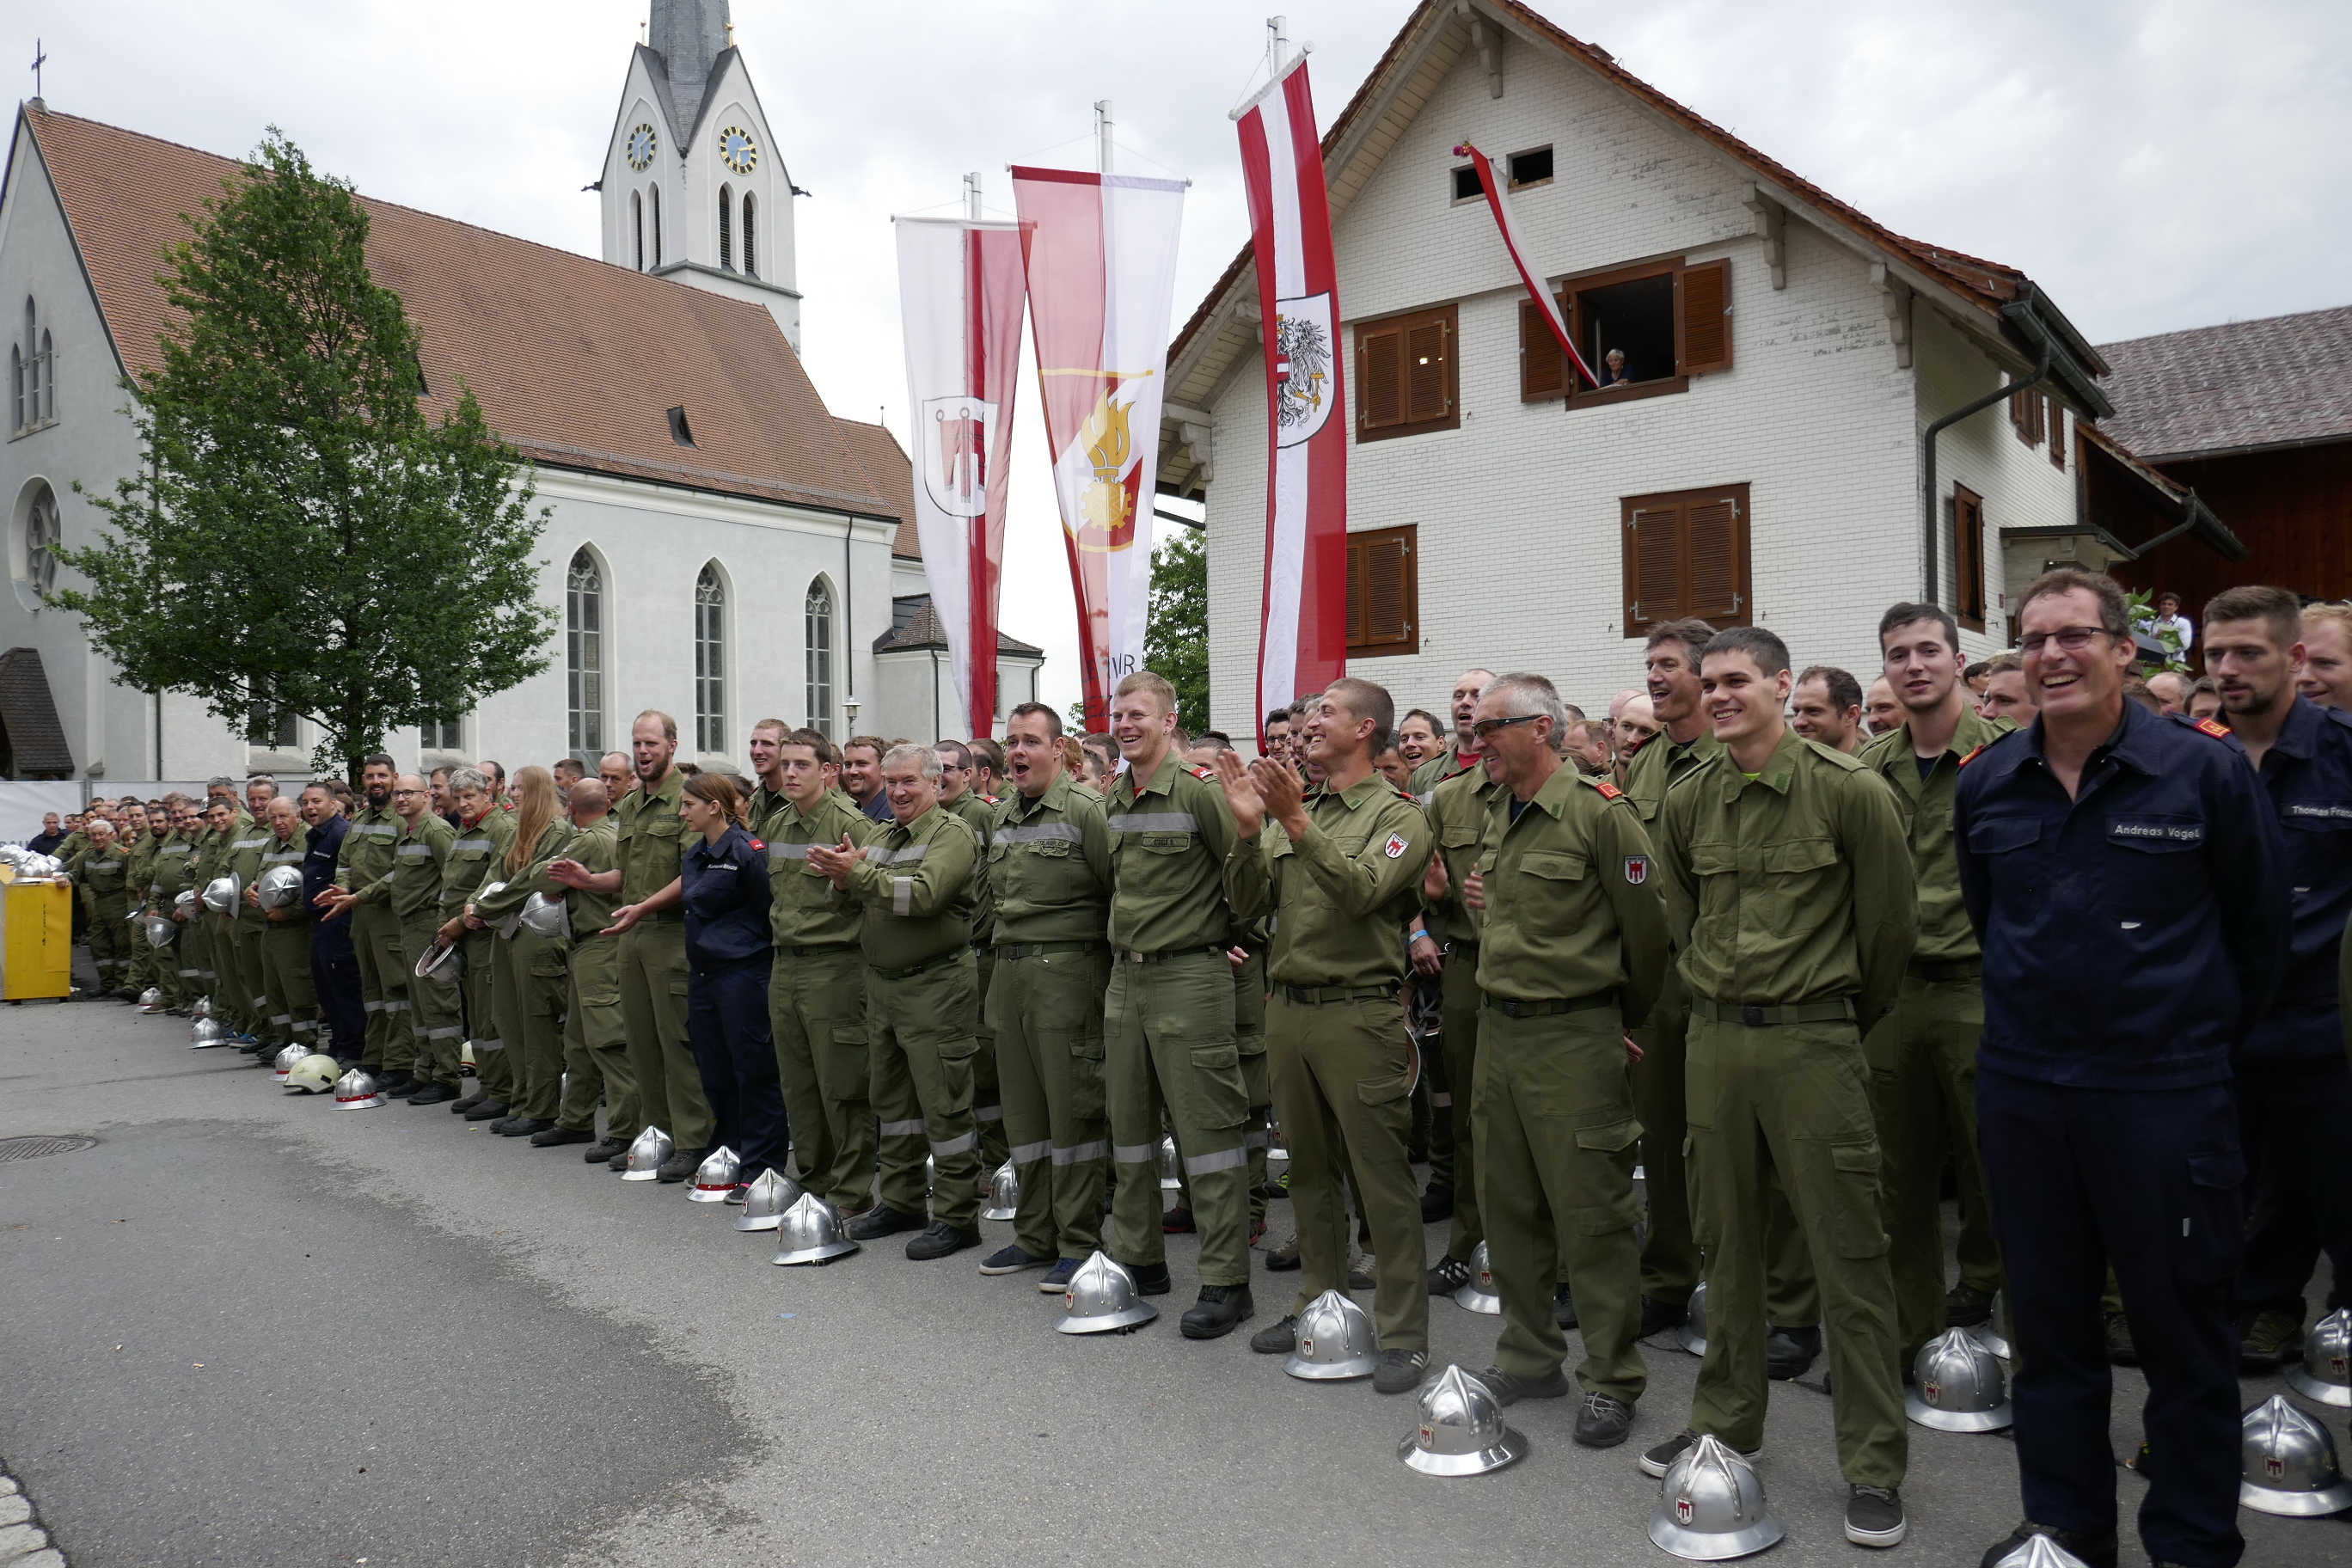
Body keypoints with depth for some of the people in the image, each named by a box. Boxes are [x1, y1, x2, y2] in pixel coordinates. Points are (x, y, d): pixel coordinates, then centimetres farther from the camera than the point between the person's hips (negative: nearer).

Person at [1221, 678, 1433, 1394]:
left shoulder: (1398, 815, -5)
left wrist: (1298, 824, -27)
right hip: (1288, 1007, 6)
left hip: (1358, 1012, -6)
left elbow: (1361, 890, -22)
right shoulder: (1290, 809, 12)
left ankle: (1404, 1332, 9)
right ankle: (1319, 1303, 30)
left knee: (1381, 1176, -1)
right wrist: (1248, 829, -8)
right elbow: (1248, 904, 6)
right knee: (1310, 1169, 16)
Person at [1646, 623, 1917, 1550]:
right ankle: (1725, 1423, 29)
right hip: (1715, 1038, 5)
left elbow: (1891, 924, 0)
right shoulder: (1687, 805, 6)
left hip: (1814, 1039, -4)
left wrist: (1842, 1020, 9)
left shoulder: (1848, 792, -8)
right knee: (1728, 1239, 14)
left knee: (1848, 1253, 0)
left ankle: (1874, 1466, 13)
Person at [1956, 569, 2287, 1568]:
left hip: (2165, 1094, -3)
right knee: (2049, 1322, 14)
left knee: (2182, 1330, 7)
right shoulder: (1985, 784, 3)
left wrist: (2207, 1040, 8)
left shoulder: (2207, 769, -7)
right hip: (2021, 1091, 4)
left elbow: (2259, 928, 2)